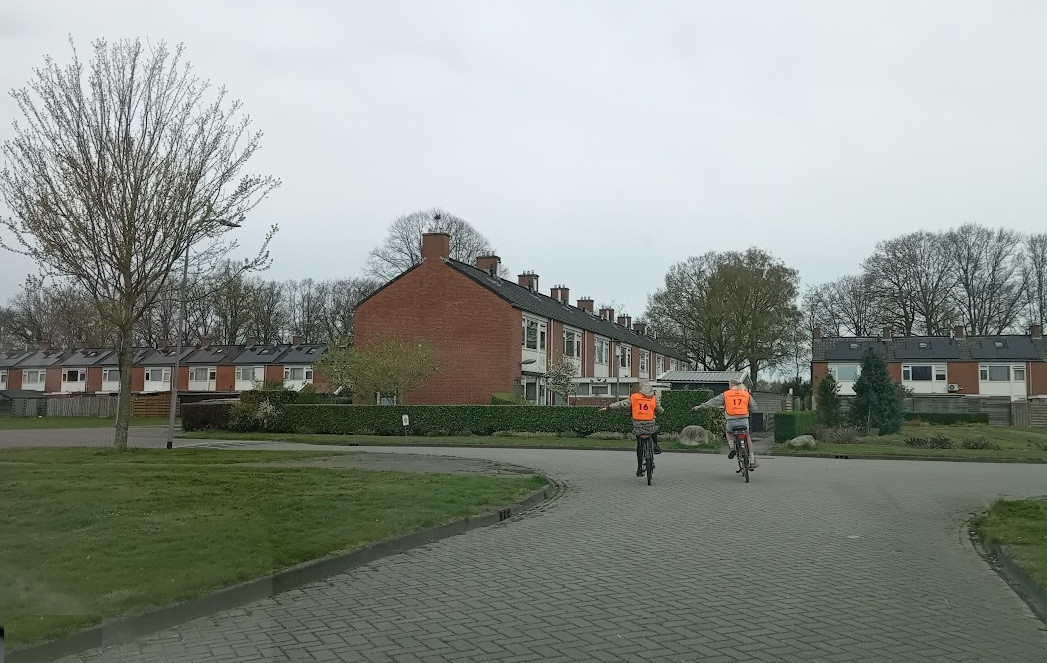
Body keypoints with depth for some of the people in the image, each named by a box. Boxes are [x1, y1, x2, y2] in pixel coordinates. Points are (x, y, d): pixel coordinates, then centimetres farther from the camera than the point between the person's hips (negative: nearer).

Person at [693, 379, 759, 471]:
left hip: (731, 422, -1)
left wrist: (700, 406, 21)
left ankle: (732, 448, 7)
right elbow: (753, 407, 16)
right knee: (747, 438, 24)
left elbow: (713, 402, 11)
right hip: (744, 421, 1)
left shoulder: (726, 394, 7)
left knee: (729, 433, 33)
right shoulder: (747, 394, 10)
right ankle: (752, 461, 22)